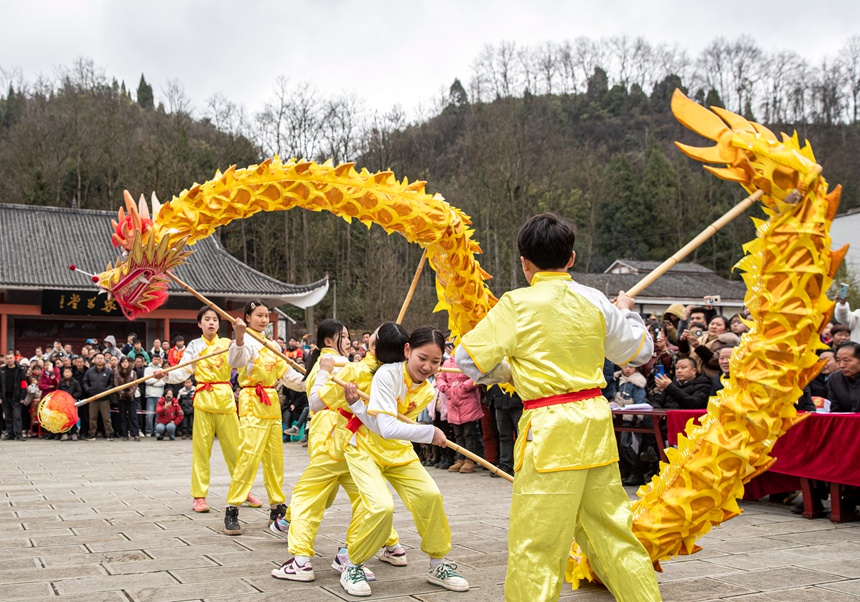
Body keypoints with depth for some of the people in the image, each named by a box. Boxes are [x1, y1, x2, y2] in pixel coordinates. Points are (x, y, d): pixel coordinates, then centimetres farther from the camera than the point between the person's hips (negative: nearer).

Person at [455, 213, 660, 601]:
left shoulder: (517, 305, -9)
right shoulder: (594, 301, 5)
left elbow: (468, 358, -6)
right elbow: (640, 352, 16)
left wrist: (509, 370, 12)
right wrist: (626, 312, 34)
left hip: (550, 429, -6)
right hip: (595, 422, 6)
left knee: (535, 542, 1)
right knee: (610, 527, 19)